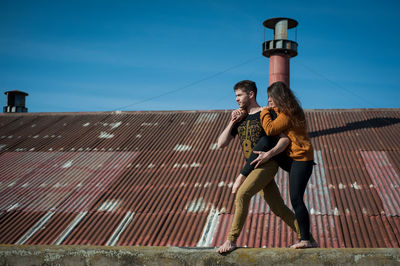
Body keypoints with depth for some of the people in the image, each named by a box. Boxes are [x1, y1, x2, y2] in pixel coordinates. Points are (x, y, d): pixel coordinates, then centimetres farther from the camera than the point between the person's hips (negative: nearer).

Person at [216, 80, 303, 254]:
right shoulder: (239, 119, 16)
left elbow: (285, 138, -10)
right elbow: (221, 144, 11)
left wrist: (270, 153, -25)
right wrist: (231, 122, 1)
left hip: (267, 165, -7)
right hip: (252, 167, 7)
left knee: (242, 194, -23)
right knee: (278, 208, 5)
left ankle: (231, 240, -19)